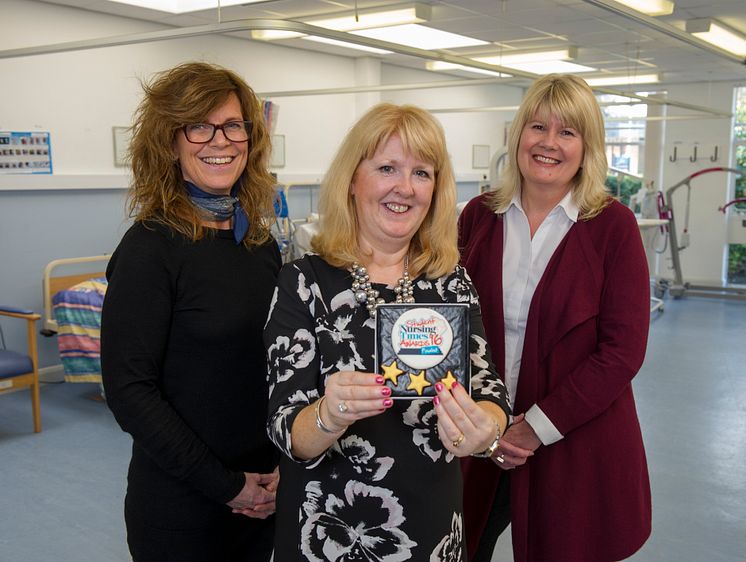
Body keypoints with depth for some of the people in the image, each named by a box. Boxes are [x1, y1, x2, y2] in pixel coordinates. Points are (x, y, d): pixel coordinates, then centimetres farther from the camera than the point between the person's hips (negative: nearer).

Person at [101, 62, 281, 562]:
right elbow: (129, 391, -16)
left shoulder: (262, 243, 3)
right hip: (183, 505, -5)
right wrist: (226, 485, -15)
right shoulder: (151, 247, -15)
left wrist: (283, 466, -2)